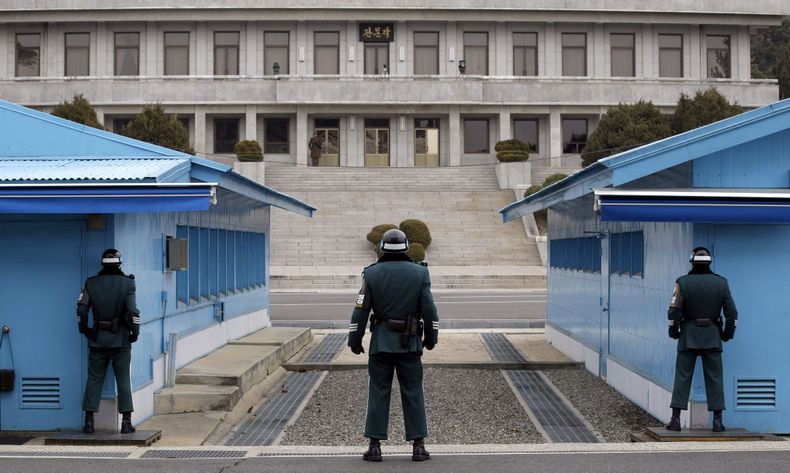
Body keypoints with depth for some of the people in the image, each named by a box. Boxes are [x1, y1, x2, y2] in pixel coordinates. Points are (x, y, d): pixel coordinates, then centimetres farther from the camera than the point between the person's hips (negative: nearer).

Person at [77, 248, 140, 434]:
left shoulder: (91, 283, 1)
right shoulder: (127, 283, -6)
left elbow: (82, 309, 1)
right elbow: (132, 311, -12)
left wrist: (84, 329, 16)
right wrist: (135, 332, 0)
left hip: (97, 339, 2)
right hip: (121, 340, -2)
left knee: (94, 379, 8)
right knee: (123, 380, 3)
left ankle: (89, 421, 7)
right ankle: (126, 422, 1)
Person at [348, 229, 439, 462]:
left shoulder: (371, 273, -4)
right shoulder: (419, 273, -3)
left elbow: (360, 311, -4)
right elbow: (429, 310, -3)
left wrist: (355, 340, 4)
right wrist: (431, 337, 9)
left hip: (381, 342, 0)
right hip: (410, 343, 0)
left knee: (378, 393, 4)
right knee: (413, 393, 5)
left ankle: (375, 446, 2)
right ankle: (418, 446, 3)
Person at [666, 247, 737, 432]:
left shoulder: (683, 282, -7)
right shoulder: (721, 282, 0)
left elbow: (674, 311, -10)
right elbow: (732, 312, 1)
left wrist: (674, 331, 5)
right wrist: (728, 333, 13)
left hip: (689, 335, -1)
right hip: (713, 336, 1)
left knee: (682, 377, 3)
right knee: (715, 377, 6)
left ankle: (676, 419, 1)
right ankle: (717, 420, 5)